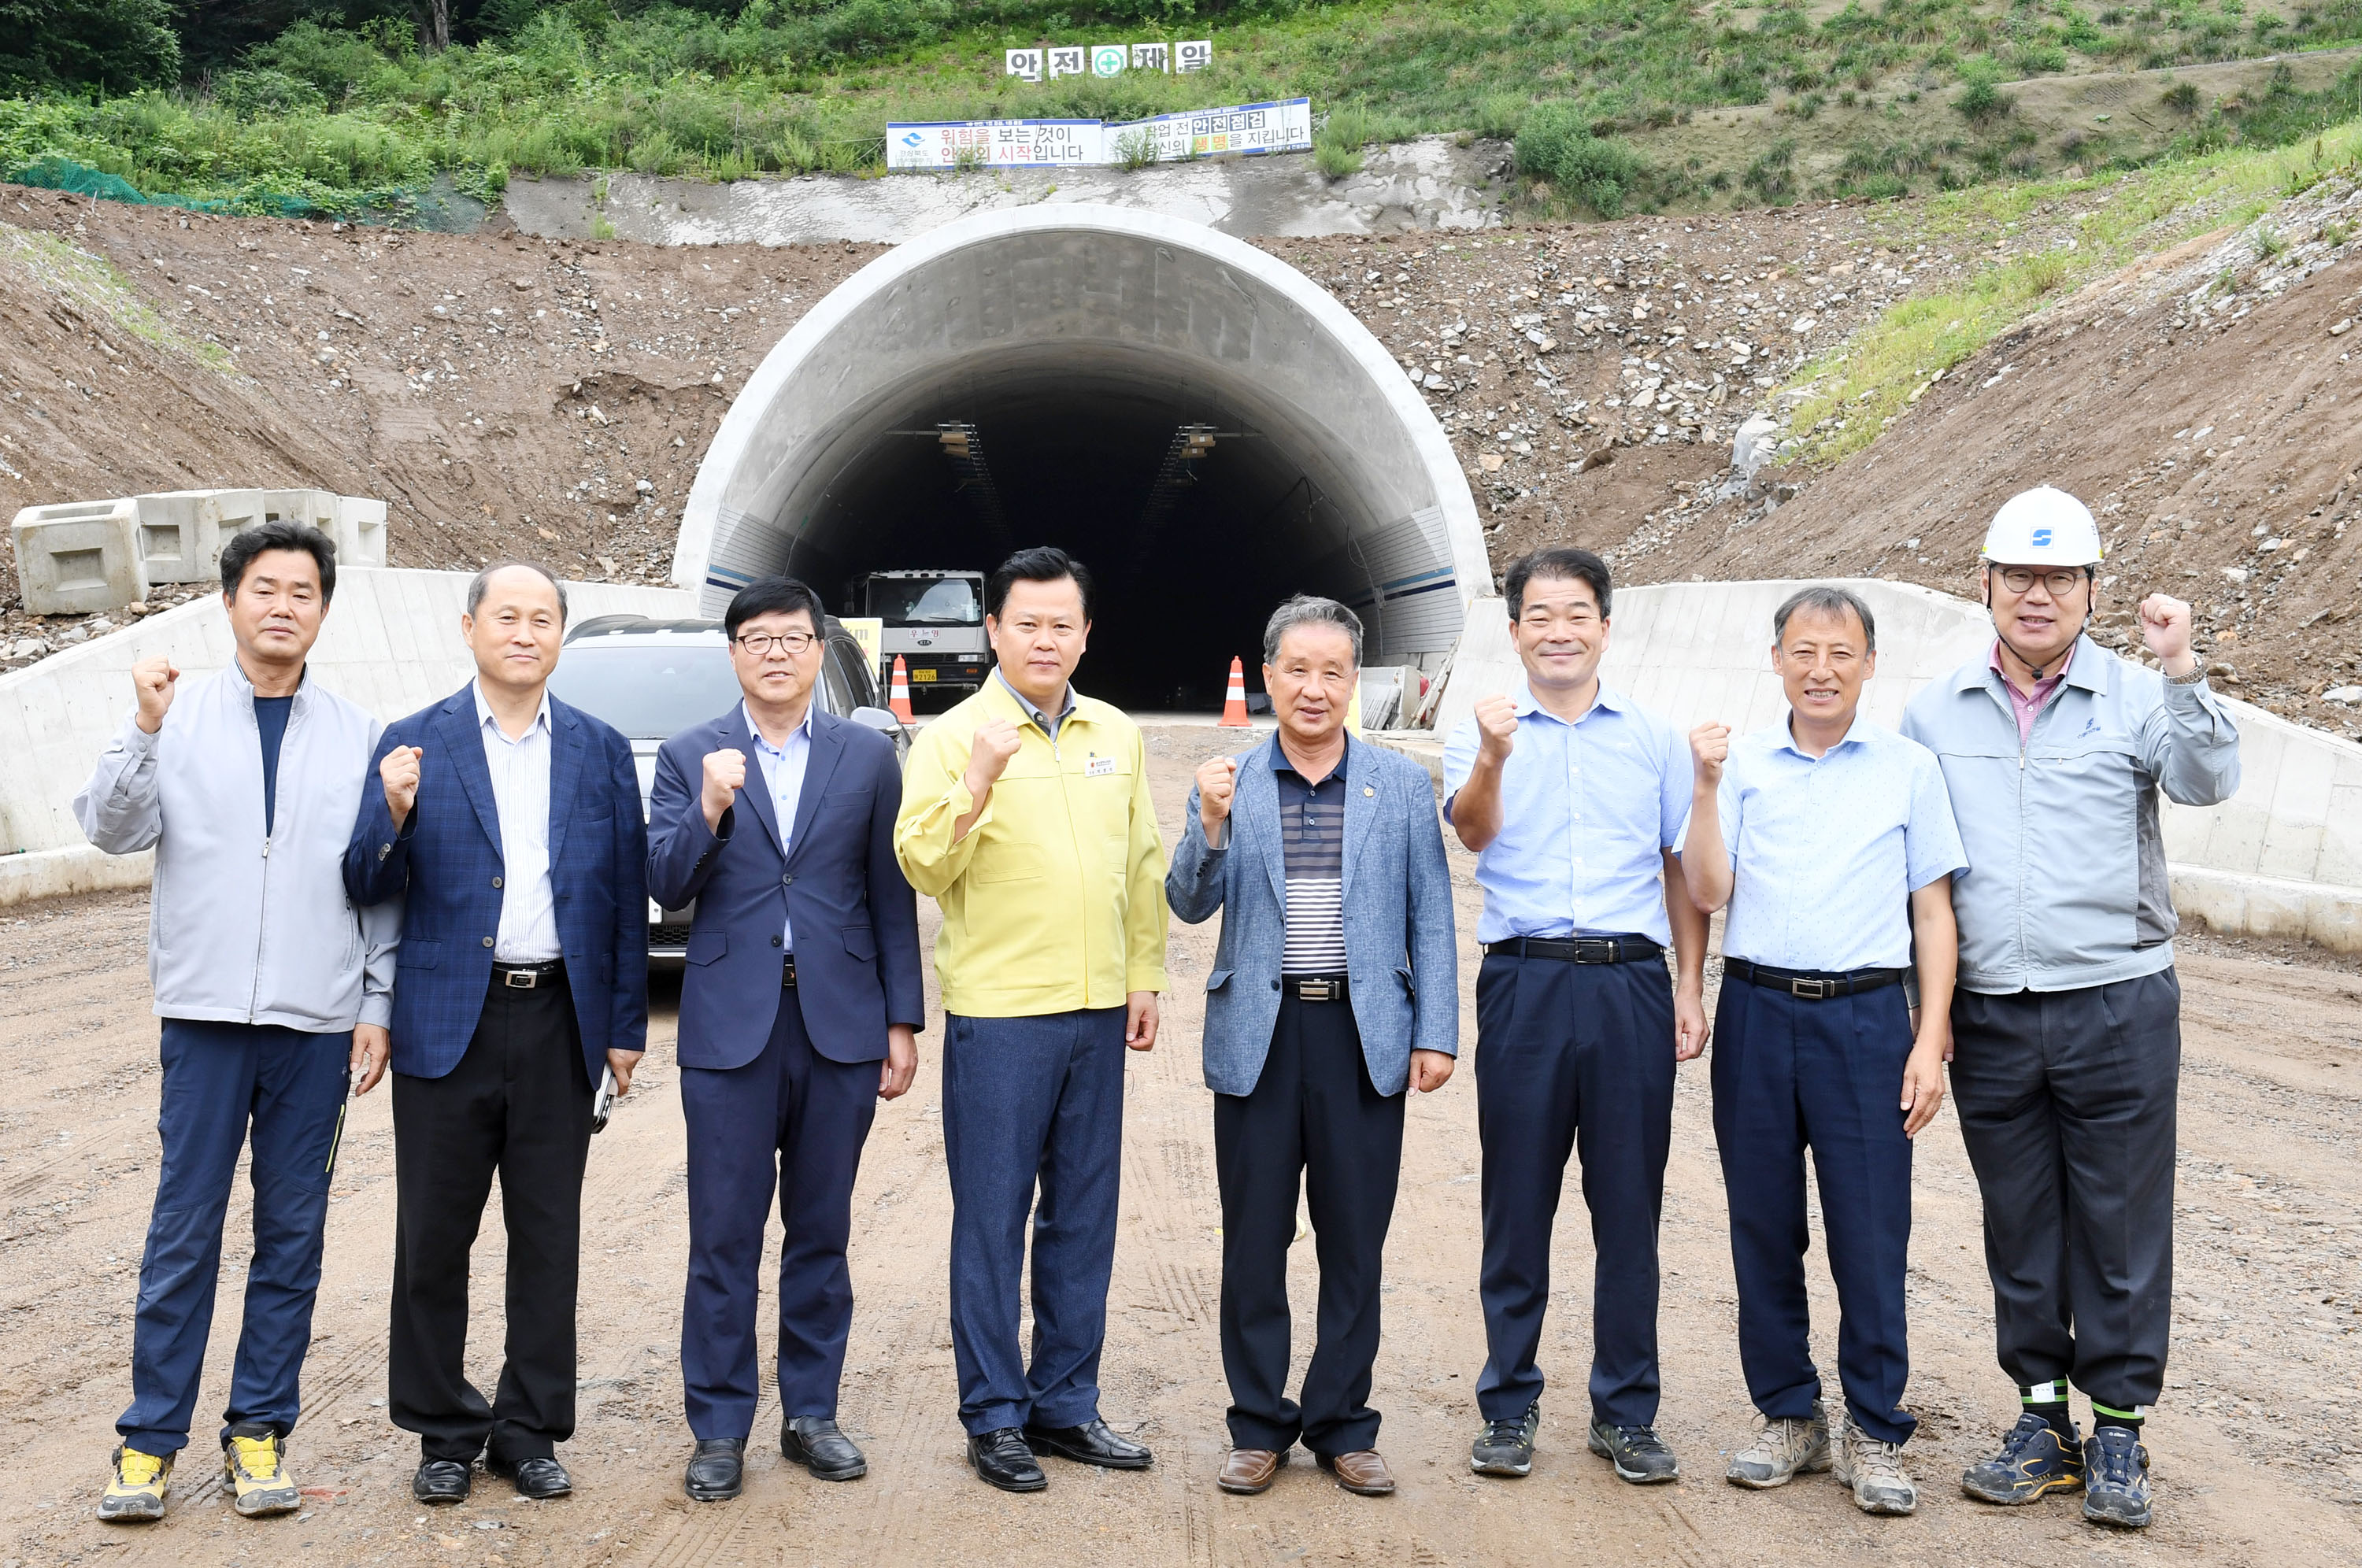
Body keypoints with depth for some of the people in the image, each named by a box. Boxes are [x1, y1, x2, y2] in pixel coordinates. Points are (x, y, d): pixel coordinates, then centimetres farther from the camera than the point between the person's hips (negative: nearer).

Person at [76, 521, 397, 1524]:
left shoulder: (357, 737, 6)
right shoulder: (178, 718, 3)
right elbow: (112, 830, -7)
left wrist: (378, 1006, 3)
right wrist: (144, 730, -20)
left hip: (318, 1024, 1)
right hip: (205, 1014, -1)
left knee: (292, 1233, 7)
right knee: (184, 1227, 1)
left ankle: (259, 1429, 17)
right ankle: (151, 1435, 11)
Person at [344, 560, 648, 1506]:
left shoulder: (601, 751, 7)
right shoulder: (413, 744, 2)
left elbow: (627, 894, 8)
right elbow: (368, 890, 0)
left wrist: (626, 1025, 4)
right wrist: (395, 816, -20)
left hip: (560, 1026, 1)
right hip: (447, 1023, -1)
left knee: (548, 1236, 7)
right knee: (434, 1238, 5)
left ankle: (530, 1429, 20)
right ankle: (445, 1431, 20)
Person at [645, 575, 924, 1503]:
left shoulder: (868, 757, 7)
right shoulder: (689, 758, 5)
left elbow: (891, 898, 7)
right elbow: (665, 888, -2)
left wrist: (903, 1023, 4)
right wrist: (709, 810, -18)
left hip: (840, 1025, 1)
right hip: (730, 1029, -1)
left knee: (821, 1232, 10)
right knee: (724, 1237, 3)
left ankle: (810, 1411, 22)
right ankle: (719, 1428, 13)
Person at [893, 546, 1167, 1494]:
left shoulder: (1117, 736, 11)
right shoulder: (954, 736, -3)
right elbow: (922, 868, -12)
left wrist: (1145, 974, 12)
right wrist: (976, 784, -25)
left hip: (1097, 1010, 5)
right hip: (998, 1014, -5)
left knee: (1083, 1217, 11)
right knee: (991, 1219, 2)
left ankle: (1065, 1404, 22)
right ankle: (994, 1416, 12)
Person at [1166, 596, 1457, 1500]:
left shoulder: (1402, 786, 6)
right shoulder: (1229, 786, 5)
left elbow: (1429, 918, 5)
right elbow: (1191, 905, -2)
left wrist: (1436, 1034, -1)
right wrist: (1209, 822, -19)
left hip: (1365, 1037, 0)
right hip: (1258, 1036, 0)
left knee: (1355, 1245, 7)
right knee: (1253, 1242, 6)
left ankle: (1343, 1427, 20)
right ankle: (1259, 1427, 19)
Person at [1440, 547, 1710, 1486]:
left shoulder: (1655, 739, 12)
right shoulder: (1483, 733, 5)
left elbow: (1683, 872, 15)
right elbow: (1472, 830, -14)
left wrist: (1690, 988, 6)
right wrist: (1492, 761, -35)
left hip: (1632, 984, 2)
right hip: (1525, 981, -1)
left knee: (1629, 1206, 6)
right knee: (1517, 1204, 5)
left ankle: (1625, 1413, 17)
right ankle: (1508, 1407, 16)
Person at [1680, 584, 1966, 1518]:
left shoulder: (1908, 769, 5)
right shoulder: (1742, 762, 7)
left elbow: (1933, 913, 6)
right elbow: (1707, 893, 0)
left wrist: (1931, 1041, -1)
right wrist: (1706, 788, -11)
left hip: (1865, 1018, -1)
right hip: (1757, 1013, 2)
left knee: (1871, 1237, -1)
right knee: (1764, 1230, 8)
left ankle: (1874, 1435, 13)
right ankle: (1788, 1417, 22)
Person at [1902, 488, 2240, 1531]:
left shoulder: (2134, 698, 0)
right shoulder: (1935, 714, 9)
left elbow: (2208, 782, -17)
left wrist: (2180, 673, -30)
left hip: (2118, 1009, -2)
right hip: (1990, 1014, 3)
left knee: (2121, 1227, 4)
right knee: (2019, 1229, 10)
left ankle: (2120, 1432, 16)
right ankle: (2044, 1419, 23)